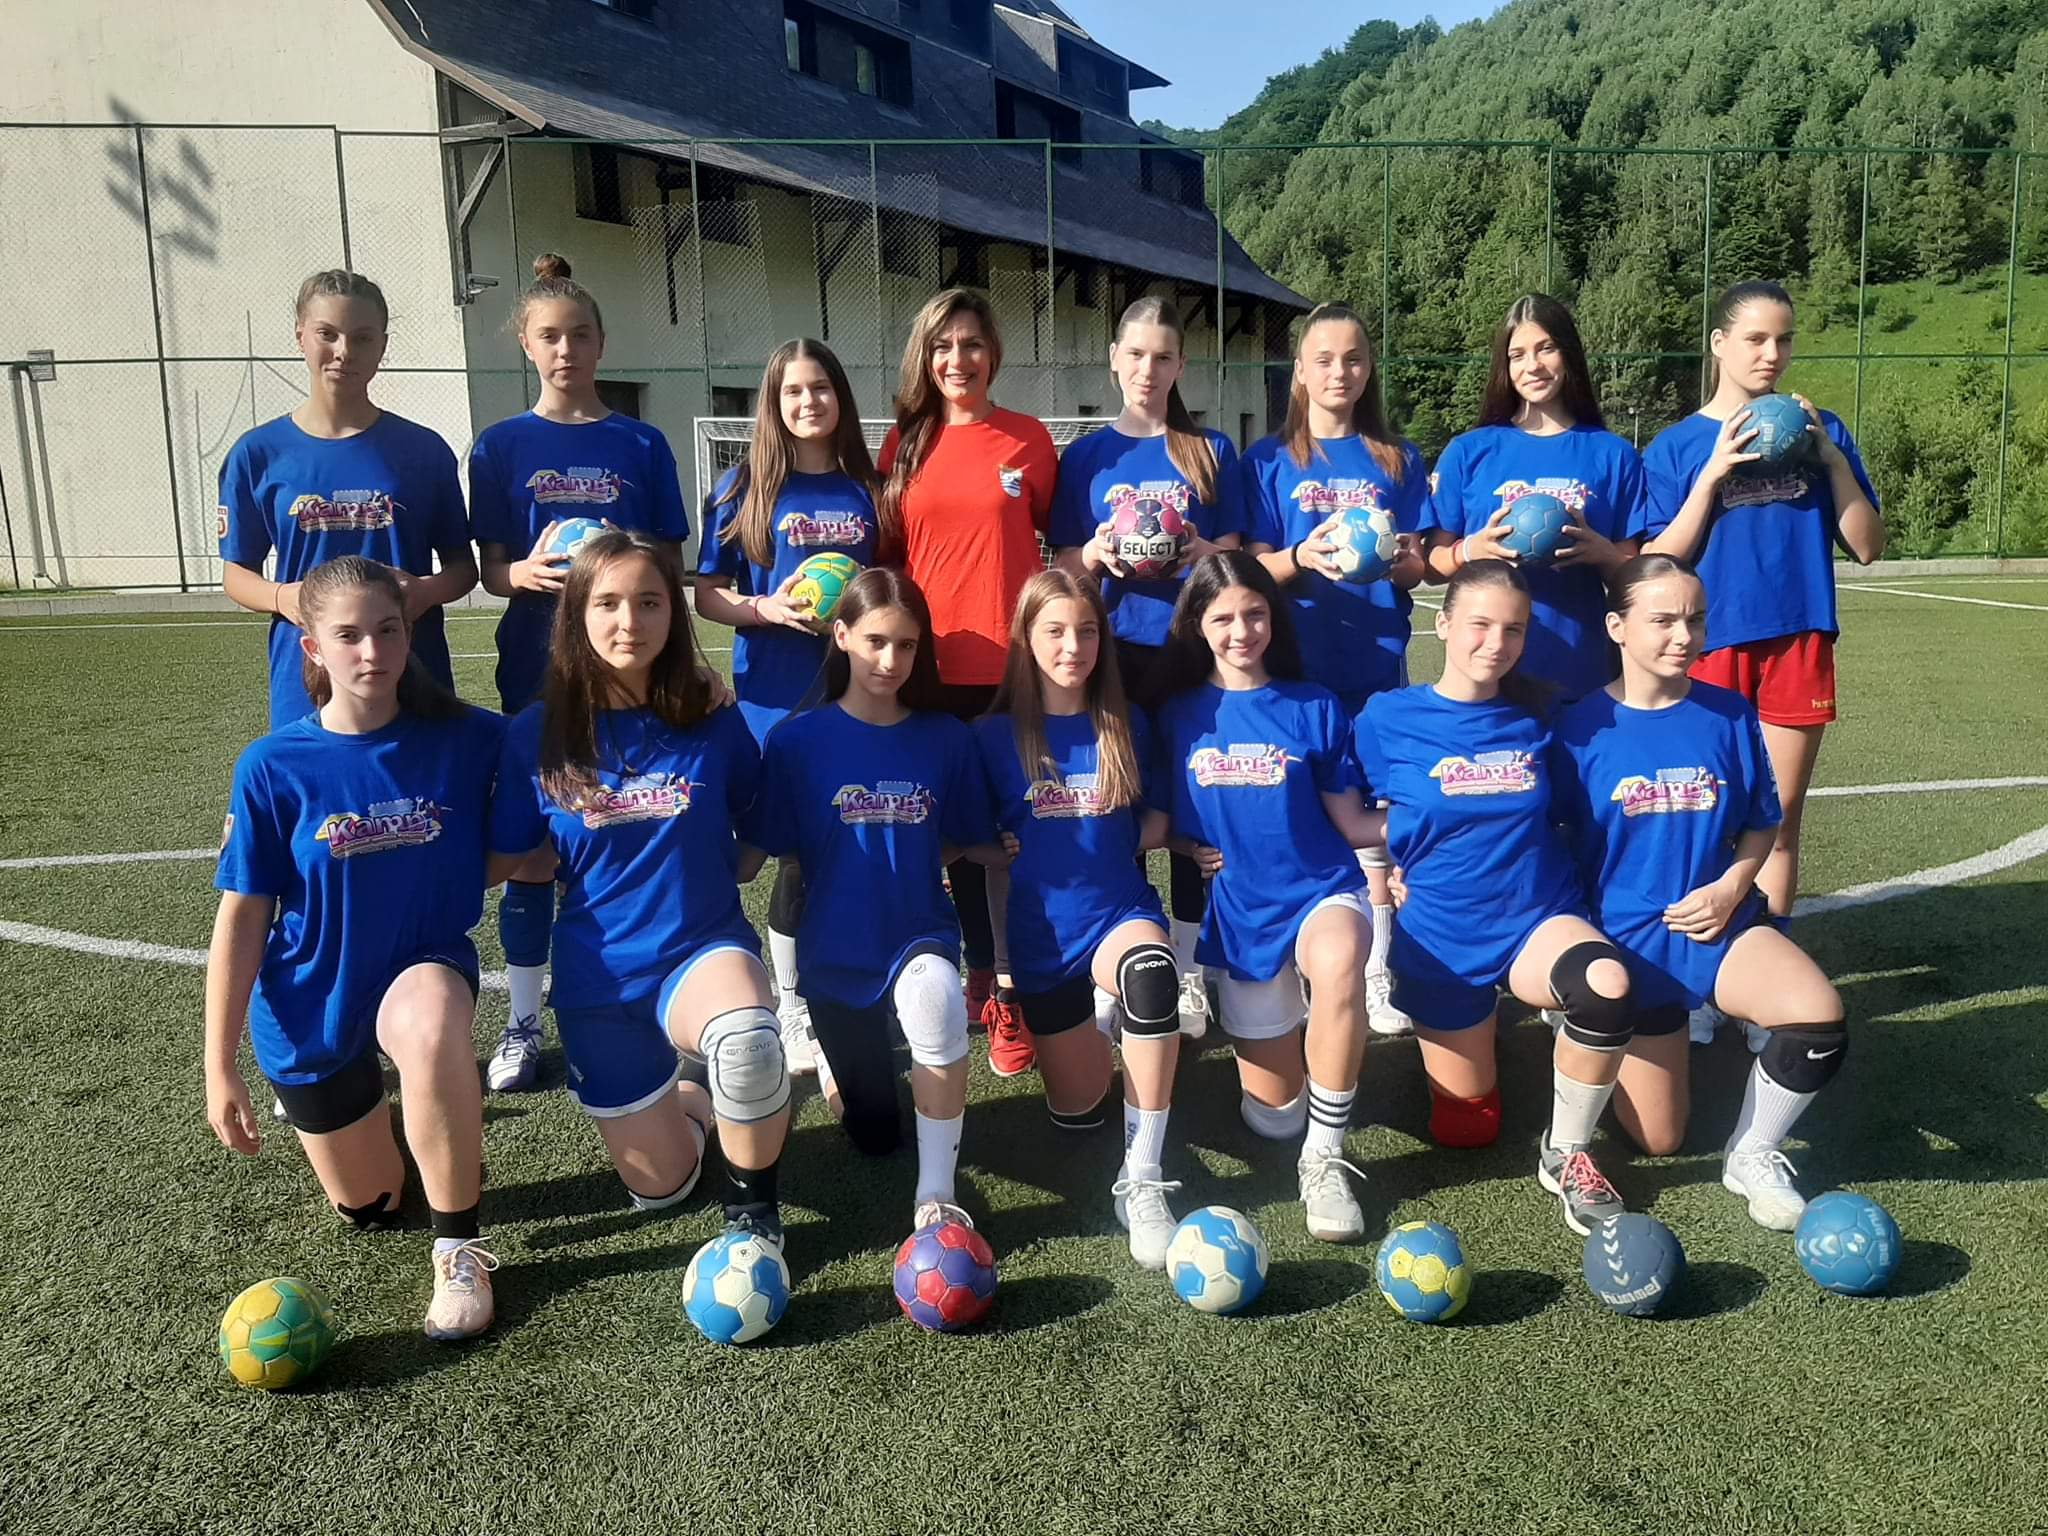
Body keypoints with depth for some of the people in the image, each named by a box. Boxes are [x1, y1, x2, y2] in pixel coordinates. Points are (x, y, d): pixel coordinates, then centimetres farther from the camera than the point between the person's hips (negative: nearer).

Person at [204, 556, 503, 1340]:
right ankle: (361, 1095, 50)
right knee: (370, 1210, 16)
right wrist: (220, 1068, -7)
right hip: (314, 1004, 1)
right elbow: (241, 918, -9)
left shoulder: (467, 739, -15)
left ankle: (461, 1248, -19)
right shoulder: (274, 766, -15)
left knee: (430, 1023, -40)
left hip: (425, 966, -1)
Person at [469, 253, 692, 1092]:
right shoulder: (502, 446, 3)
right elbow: (490, 571, 0)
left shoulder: (640, 445, 4)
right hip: (538, 666, 0)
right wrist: (530, 573, -22)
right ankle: (523, 1022, 17)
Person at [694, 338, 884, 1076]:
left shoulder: (865, 489, 8)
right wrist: (768, 610, -16)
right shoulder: (744, 488, 0)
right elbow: (707, 595, 0)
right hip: (778, 694, -3)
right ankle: (791, 1009, 18)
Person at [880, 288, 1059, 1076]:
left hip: (1012, 665, -2)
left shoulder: (1029, 438, 2)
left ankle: (1016, 998, 8)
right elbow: (888, 552, 12)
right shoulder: (904, 443, 8)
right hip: (931, 668, 3)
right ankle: (979, 978, 25)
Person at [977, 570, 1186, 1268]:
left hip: (1120, 913, -1)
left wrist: (1111, 844, -9)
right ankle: (1092, 1019, 41)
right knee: (1077, 1114, 7)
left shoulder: (1128, 726, 3)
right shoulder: (996, 735, -1)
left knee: (1151, 972, -39)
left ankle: (1142, 1179, -27)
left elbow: (1152, 822, 10)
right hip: (1042, 935, 1)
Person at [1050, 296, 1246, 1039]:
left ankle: (1185, 966, 14)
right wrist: (1098, 555, -16)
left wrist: (1200, 554, -16)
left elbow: (1234, 554, 6)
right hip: (1115, 653, 0)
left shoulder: (1211, 452, 7)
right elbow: (1063, 563, 5)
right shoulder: (1086, 456, 7)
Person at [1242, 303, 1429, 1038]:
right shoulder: (1269, 460, 6)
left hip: (1375, 664, 1)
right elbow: (1255, 567, 0)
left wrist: (1393, 559, -15)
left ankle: (1376, 979, 10)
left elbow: (1416, 569, 7)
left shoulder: (1397, 459, 10)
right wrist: (1304, 557, -20)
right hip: (1294, 667, -1)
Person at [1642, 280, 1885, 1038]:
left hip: (1799, 643, 2)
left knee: (1779, 821, 7)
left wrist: (1829, 456, -8)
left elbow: (1868, 547, 3)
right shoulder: (1679, 445, 1)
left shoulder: (1820, 430, 7)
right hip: (1711, 646, -2)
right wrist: (1713, 472, -14)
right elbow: (1658, 565, -6)